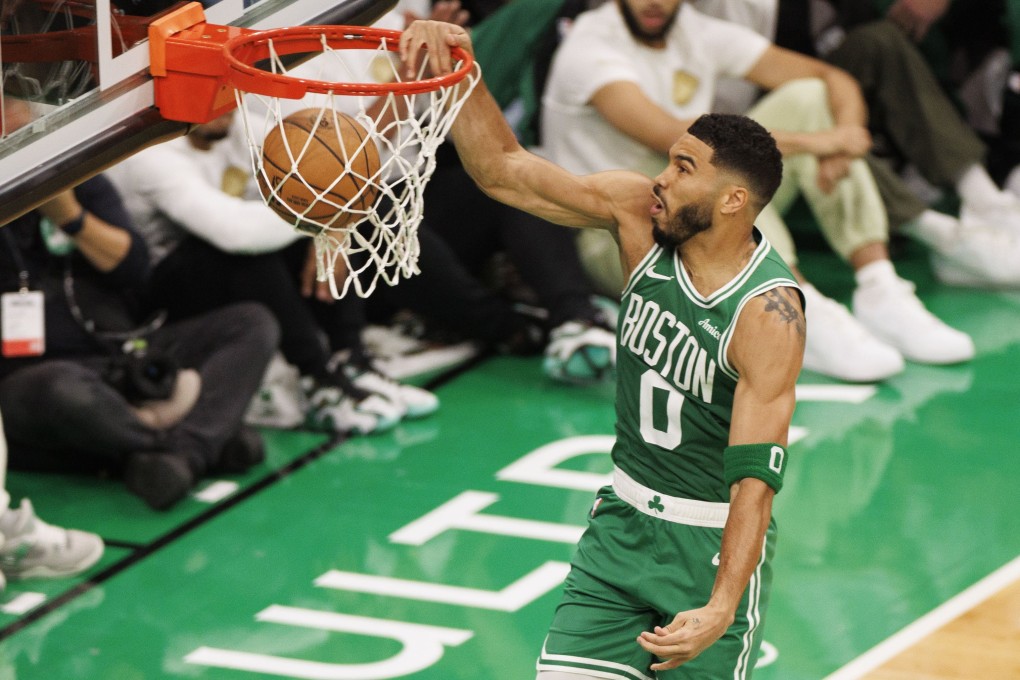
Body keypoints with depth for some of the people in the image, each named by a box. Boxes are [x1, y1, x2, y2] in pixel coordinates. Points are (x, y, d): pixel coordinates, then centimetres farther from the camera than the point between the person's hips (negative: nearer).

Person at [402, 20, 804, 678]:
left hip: (714, 543, -5)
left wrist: (722, 607, -37)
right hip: (625, 518, 5)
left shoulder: (768, 315, -25)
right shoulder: (638, 211, -8)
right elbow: (504, 172, -6)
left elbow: (755, 476, -28)